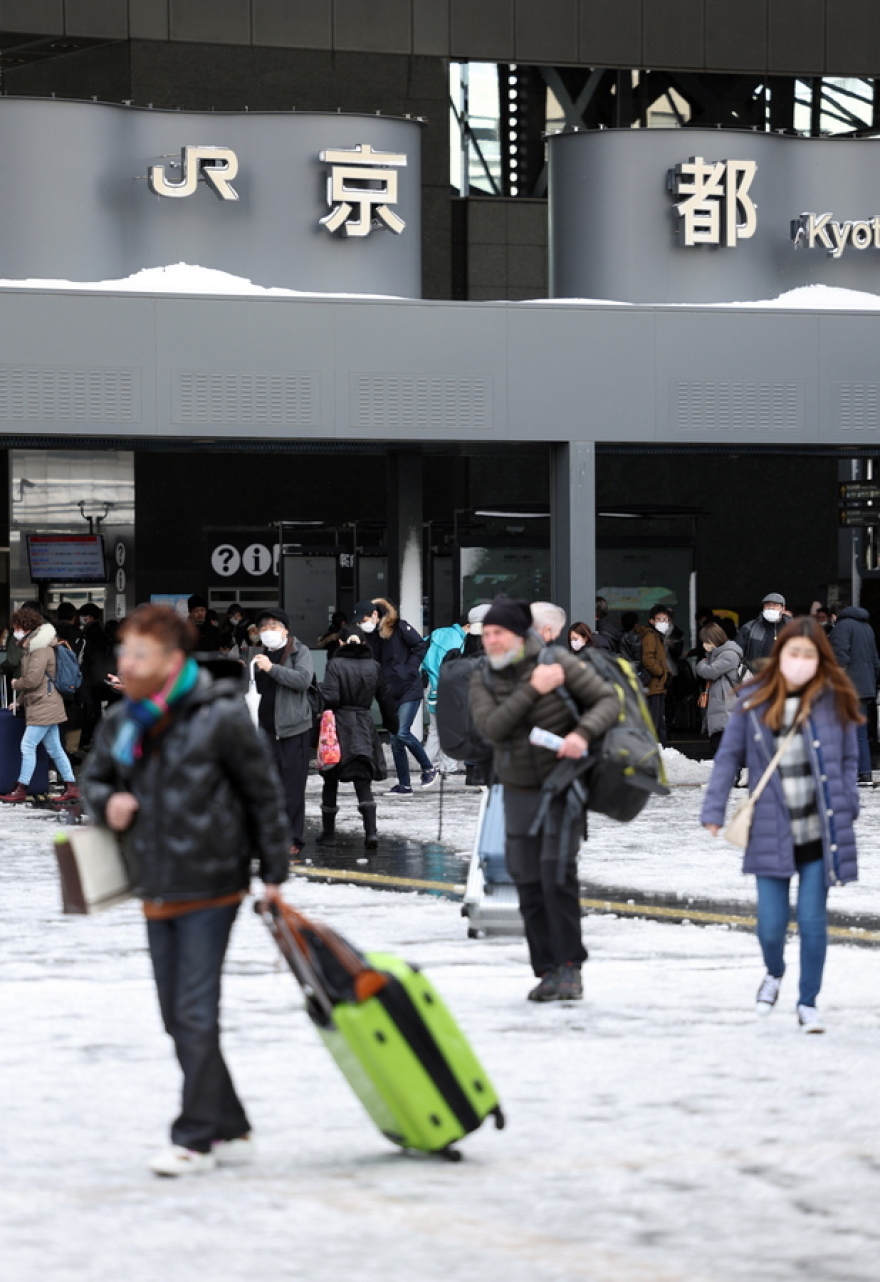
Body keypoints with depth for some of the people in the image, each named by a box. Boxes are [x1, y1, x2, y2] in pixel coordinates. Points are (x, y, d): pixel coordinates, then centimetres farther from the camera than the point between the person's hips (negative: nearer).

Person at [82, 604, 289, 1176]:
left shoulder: (220, 718, -12)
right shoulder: (121, 723, 6)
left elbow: (264, 794, -5)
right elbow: (95, 778, 21)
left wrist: (274, 873, -3)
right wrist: (106, 802, -3)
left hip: (210, 887, -7)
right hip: (157, 893, 7)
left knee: (195, 1014, -9)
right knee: (179, 1020, 11)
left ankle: (195, 1137, -4)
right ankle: (231, 1130, 21)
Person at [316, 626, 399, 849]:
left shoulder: (335, 664, -8)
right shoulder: (373, 666, 4)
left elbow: (330, 697, -18)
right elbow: (385, 699, 11)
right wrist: (392, 726, 22)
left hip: (339, 724, -3)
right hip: (365, 726, 3)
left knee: (331, 781, 12)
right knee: (363, 783, 1)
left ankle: (328, 833, 19)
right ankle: (370, 832, -15)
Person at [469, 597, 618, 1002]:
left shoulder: (558, 662, -11)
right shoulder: (483, 681, -1)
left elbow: (608, 699, -11)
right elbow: (492, 727, -17)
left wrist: (583, 733, -30)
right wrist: (532, 690, -25)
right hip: (519, 790, 4)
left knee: (557, 871, -16)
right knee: (528, 882, 1)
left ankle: (569, 968, -9)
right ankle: (547, 972, 9)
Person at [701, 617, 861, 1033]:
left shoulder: (834, 701, -2)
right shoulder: (753, 702, -3)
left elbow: (849, 760, 6)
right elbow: (729, 755, 3)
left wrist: (845, 811, -2)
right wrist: (714, 809, -1)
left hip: (821, 833, 0)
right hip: (772, 834, 0)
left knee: (812, 921, 1)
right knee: (771, 924, 1)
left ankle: (808, 1003, 19)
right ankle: (774, 973, 36)